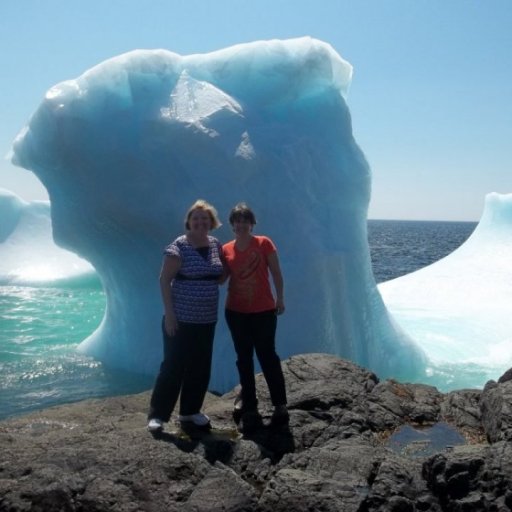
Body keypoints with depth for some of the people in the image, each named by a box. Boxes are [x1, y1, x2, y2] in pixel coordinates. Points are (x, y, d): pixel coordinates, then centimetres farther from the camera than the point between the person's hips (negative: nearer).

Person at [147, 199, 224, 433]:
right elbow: (164, 279, -13)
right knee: (173, 366, -3)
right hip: (181, 318, -6)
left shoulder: (216, 245, 7)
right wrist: (169, 313, -17)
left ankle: (190, 412, 26)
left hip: (207, 319, 6)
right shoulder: (179, 246, -11)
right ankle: (157, 415, 7)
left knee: (200, 367, 12)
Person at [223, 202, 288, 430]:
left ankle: (280, 404, 13)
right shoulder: (226, 249, 2)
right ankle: (249, 406, 23)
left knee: (267, 356, 1)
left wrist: (280, 298, -4)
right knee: (244, 359, 11)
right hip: (236, 311, 3)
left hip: (264, 310, -3)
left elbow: (276, 272, -2)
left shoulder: (264, 243, -6)